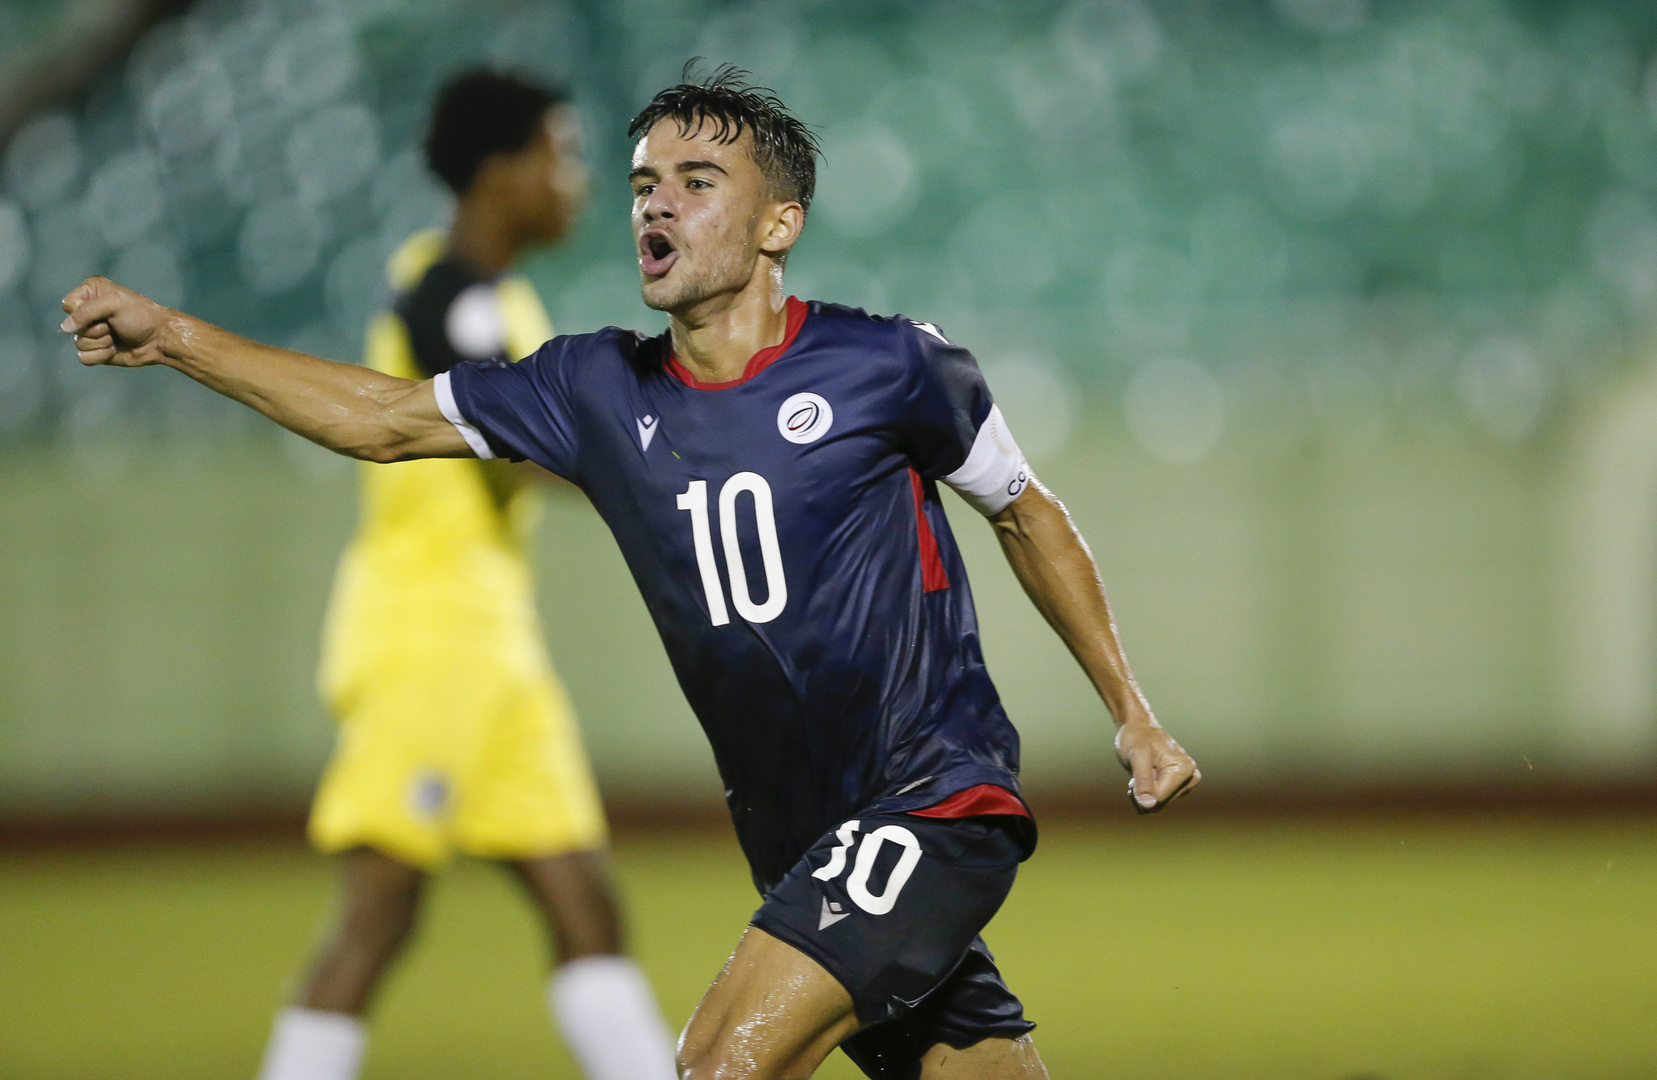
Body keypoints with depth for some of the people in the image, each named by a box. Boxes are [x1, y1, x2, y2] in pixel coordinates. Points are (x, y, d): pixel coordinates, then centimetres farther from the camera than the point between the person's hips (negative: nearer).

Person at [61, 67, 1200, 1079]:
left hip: (935, 798, -5)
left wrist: (1133, 714, 11)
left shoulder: (888, 365, -7)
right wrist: (171, 335, 4)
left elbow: (1026, 512, 8)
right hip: (800, 839, 5)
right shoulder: (602, 391, 6)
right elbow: (389, 418, 11)